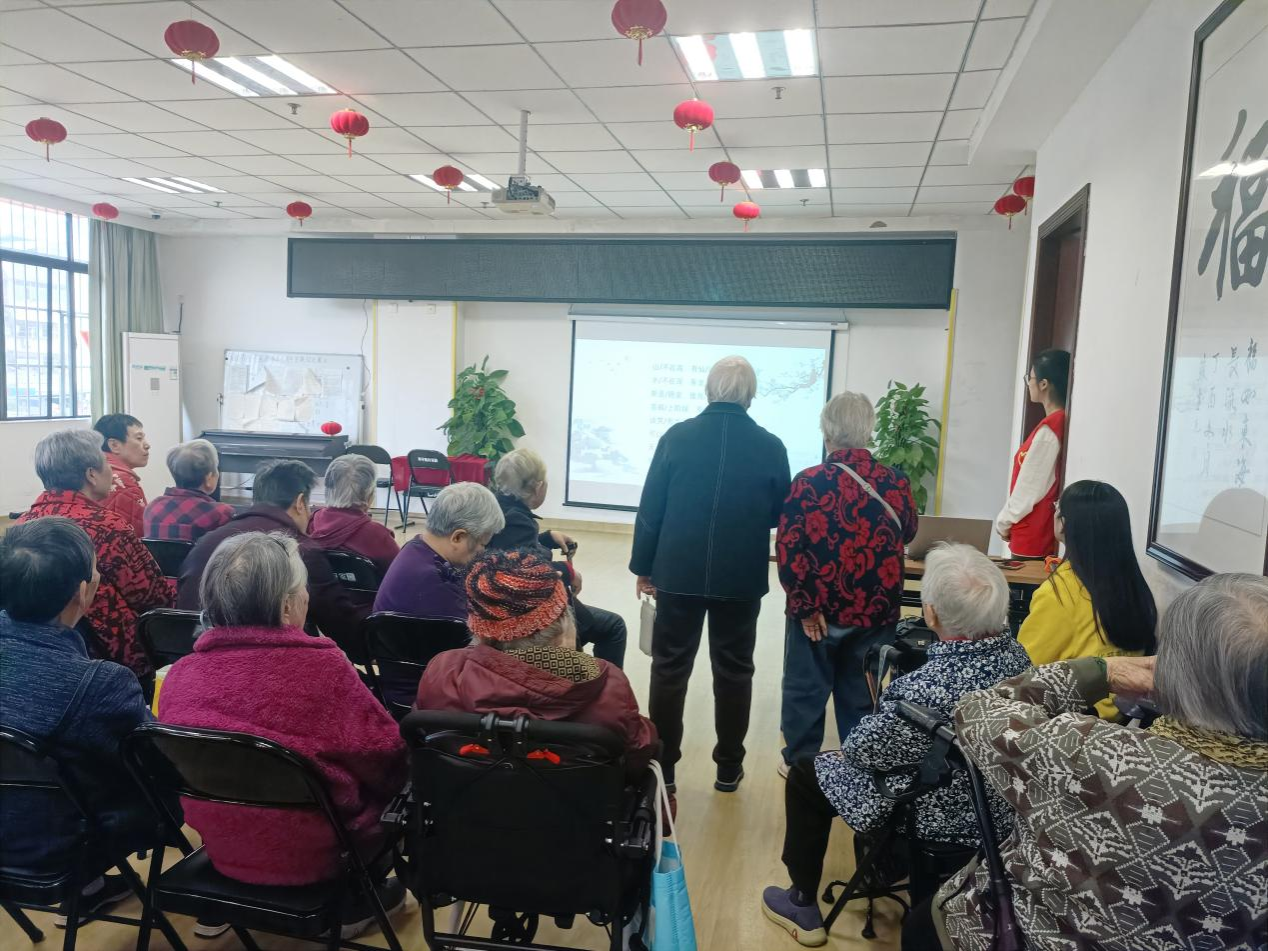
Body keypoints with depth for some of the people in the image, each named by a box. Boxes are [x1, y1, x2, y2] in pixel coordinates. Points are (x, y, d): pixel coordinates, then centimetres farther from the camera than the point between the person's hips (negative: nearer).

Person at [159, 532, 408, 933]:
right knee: (399, 776, 17)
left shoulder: (181, 673, -11)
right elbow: (387, 757, -13)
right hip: (310, 857, -5)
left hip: (220, 848, 5)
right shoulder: (322, 668, -26)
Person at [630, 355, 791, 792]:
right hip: (741, 577, 0)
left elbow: (650, 507, -3)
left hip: (679, 572, 0)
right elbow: (781, 516, 4)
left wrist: (643, 566, 7)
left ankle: (662, 766, 16)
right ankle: (728, 768, 21)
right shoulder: (770, 446, -6)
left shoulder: (677, 436, -6)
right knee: (733, 672, 12)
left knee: (669, 669, 10)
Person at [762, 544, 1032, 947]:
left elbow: (859, 750, -20)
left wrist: (866, 723, 2)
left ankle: (804, 906, 27)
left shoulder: (924, 689, -36)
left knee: (806, 773, 11)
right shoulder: (1015, 653, -12)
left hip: (936, 823, -7)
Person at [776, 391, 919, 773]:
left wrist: (804, 606, -12)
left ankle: (800, 762, 28)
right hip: (874, 610, 3)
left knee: (805, 689, 15)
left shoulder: (809, 482, -16)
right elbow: (907, 534, 13)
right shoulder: (896, 483, -6)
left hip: (818, 610, -3)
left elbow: (789, 549, -20)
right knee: (860, 692, 19)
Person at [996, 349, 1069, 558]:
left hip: (1034, 536, -8)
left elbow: (1030, 488, -16)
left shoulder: (1049, 429, -18)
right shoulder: (1062, 423, 7)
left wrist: (1003, 522, -3)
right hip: (1047, 533, 8)